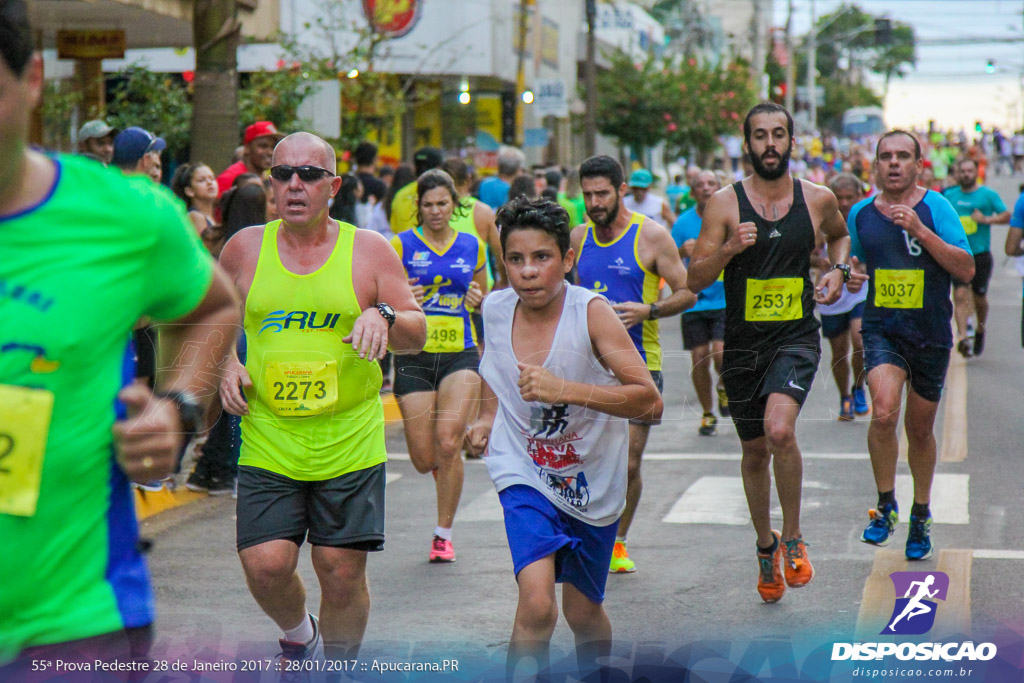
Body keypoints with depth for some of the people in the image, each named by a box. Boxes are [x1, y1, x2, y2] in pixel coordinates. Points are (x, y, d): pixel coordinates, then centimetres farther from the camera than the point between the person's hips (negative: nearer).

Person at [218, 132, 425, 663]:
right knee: (265, 566, -8)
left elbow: (417, 335, 1)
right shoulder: (244, 249, 5)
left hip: (350, 441, -1)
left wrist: (384, 317, -20)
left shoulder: (369, 250, 1)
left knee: (343, 572, 0)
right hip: (268, 441, 1)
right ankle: (299, 634, 25)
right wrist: (224, 365, 1)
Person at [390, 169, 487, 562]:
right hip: (414, 357, -1)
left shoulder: (472, 247, 9)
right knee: (424, 461, -1)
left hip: (460, 356, 1)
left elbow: (484, 302, 22)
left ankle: (443, 533, -1)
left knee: (449, 444, -17)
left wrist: (478, 300, 0)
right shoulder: (402, 245, 1)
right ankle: (442, 466, 39)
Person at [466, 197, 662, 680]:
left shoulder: (591, 312, -20)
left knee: (583, 612, 15)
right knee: (537, 604, -23)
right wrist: (487, 418, 6)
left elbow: (650, 401, -26)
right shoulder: (495, 309, -8)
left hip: (593, 481, -1)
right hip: (525, 473, 1)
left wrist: (565, 390, -34)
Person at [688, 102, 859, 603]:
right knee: (755, 450, 13)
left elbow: (840, 234, 25)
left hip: (796, 337, -1)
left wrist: (838, 270, 5)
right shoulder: (725, 203, -4)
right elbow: (695, 279, -5)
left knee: (780, 429, -26)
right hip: (743, 341, 1)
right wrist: (730, 249, -23)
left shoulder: (818, 199, 1)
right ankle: (766, 546, 36)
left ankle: (793, 538, -6)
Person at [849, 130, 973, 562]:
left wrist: (919, 230, -22)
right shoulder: (860, 214, 4)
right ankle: (886, 506, -6)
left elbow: (967, 270, -14)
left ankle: (921, 516, 33)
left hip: (930, 335, -1)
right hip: (881, 329, 1)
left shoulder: (935, 206, -6)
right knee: (884, 412, -24)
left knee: (920, 429, 11)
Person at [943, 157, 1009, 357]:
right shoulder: (949, 195, 7)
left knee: (979, 297, 10)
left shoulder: (988, 195, 1)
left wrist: (987, 219, -15)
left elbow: (1007, 216, -1)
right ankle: (962, 337, -21)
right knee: (960, 294, -15)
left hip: (981, 255, 0)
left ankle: (980, 330, 36)